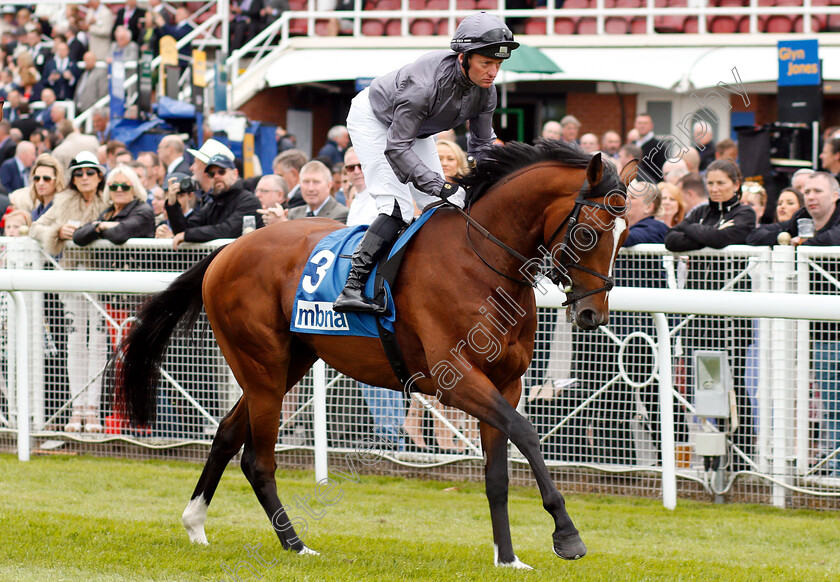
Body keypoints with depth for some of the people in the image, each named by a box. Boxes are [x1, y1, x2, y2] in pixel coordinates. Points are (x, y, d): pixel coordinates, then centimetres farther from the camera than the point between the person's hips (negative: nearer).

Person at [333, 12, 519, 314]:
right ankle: (352, 287, -28)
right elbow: (396, 148, -39)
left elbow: (482, 145, -4)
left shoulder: (485, 91, -19)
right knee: (398, 209, -23)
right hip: (373, 119, -8)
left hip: (415, 129, 8)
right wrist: (441, 187, -46)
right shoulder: (424, 83, -41)